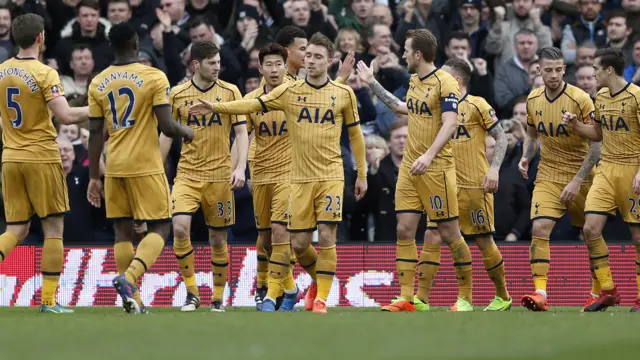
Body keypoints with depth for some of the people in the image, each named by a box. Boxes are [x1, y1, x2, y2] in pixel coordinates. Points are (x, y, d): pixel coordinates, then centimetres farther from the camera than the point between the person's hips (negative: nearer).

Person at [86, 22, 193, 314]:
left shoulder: (98, 83, 5)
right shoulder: (154, 78, -8)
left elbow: (95, 133, 5)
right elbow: (166, 126, -12)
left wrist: (94, 177, 10)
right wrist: (185, 132, 10)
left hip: (114, 169, 4)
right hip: (146, 167, -4)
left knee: (123, 231, 11)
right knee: (159, 228, 3)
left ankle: (132, 300, 7)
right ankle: (129, 277, -22)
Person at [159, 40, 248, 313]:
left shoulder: (230, 92, -1)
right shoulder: (178, 94, 2)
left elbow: (241, 132, -1)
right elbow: (167, 134, 10)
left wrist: (241, 167, -14)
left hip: (220, 175, 0)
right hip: (187, 174, 0)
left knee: (218, 239, 4)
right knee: (180, 227, -19)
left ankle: (218, 298, 19)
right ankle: (191, 292, -5)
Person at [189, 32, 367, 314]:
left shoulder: (344, 94, 2)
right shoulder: (290, 92, 2)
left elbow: (355, 134, 10)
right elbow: (254, 105, -5)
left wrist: (362, 175, 11)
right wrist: (216, 107, -18)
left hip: (331, 177, -2)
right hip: (300, 178, 2)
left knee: (326, 236, -12)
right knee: (299, 243, 2)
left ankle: (321, 297, -1)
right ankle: (317, 279, 31)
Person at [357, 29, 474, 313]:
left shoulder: (445, 82, -12)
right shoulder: (414, 81, 12)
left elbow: (449, 124, -22)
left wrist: (429, 156, -33)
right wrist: (372, 84, 35)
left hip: (436, 169, -8)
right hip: (409, 167, 8)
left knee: (449, 232, -1)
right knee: (404, 230, 0)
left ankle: (466, 297, 9)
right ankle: (405, 298, 1)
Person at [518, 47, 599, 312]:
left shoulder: (580, 99, -15)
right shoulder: (533, 100, 1)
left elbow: (596, 145, -14)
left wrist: (577, 181, -19)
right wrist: (526, 157, -1)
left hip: (579, 175, -3)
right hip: (548, 177, 3)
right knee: (539, 228, -17)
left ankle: (599, 290, 28)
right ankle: (540, 292, -20)